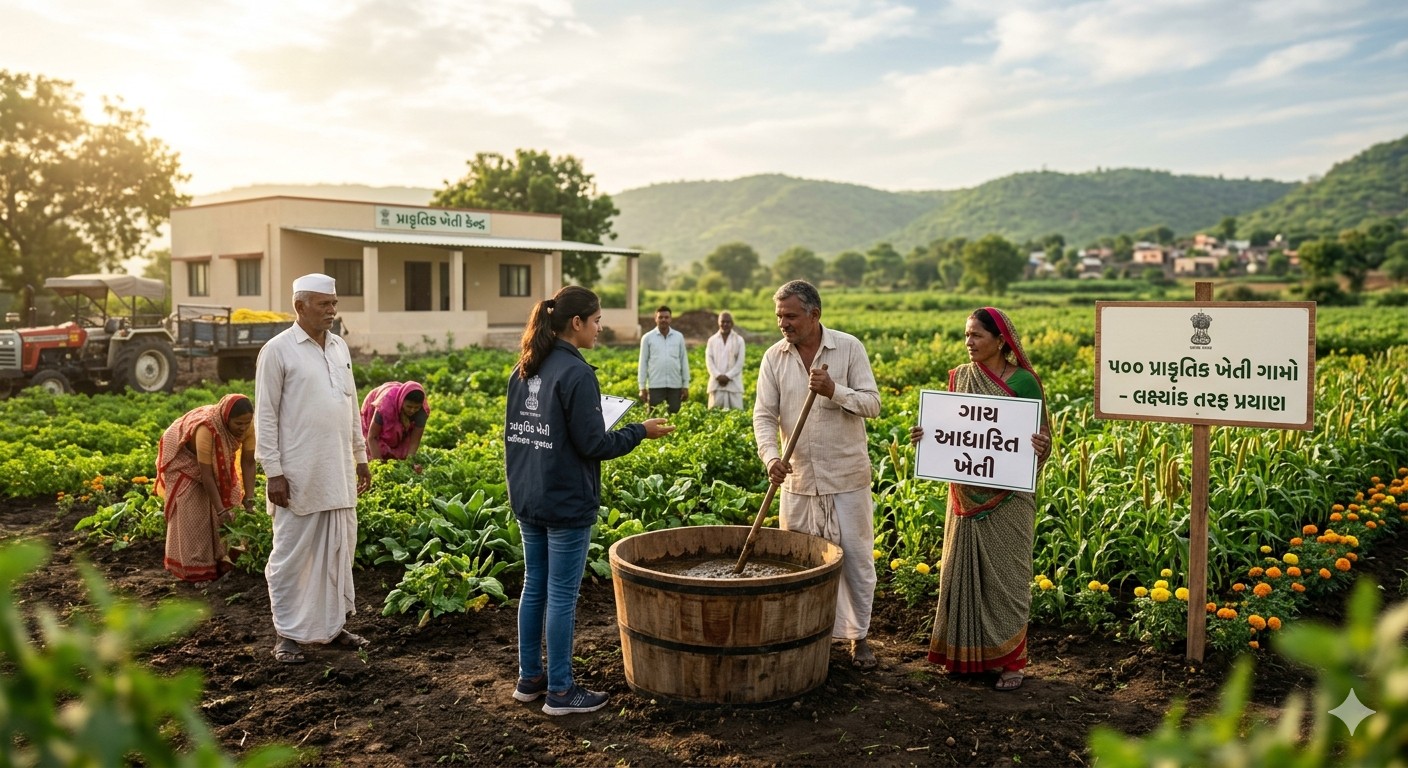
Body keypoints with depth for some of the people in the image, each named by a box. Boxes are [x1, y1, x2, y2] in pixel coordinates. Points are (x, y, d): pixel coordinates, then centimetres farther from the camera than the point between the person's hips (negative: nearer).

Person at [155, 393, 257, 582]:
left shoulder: (247, 427, -27)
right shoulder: (206, 429, -42)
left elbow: (248, 462, -22)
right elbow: (206, 475, -38)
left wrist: (249, 498, -30)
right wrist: (221, 510, -39)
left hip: (216, 460, 6)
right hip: (182, 456, -6)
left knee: (223, 501, 0)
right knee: (193, 511, -9)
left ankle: (219, 557, 10)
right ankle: (194, 567, -3)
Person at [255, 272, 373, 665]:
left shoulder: (340, 347, 11)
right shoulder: (278, 350, -7)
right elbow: (265, 415, -8)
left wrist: (361, 456, 16)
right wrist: (273, 472, -12)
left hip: (339, 473, 6)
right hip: (298, 475, -6)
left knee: (339, 549, 11)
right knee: (291, 554, 3)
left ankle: (333, 624, 24)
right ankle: (286, 633, 15)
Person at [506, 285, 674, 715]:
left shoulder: (523, 370, 7)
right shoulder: (576, 373, -18)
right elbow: (593, 445, -18)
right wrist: (640, 431, -6)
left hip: (528, 500, 8)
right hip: (567, 503, -8)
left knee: (534, 587, 17)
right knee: (562, 596, 2)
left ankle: (529, 678, 27)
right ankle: (560, 692, 13)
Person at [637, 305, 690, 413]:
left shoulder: (679, 337, 6)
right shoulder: (647, 338, 2)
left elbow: (684, 361, 9)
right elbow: (643, 362, 4)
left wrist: (686, 385, 6)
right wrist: (642, 387, 1)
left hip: (675, 385, 1)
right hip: (655, 385, -1)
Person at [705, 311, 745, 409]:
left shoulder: (739, 340, 6)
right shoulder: (712, 340, 10)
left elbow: (740, 362, 0)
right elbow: (709, 361, 3)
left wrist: (728, 376, -10)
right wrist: (718, 376, -11)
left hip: (733, 383, -1)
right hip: (716, 383, 1)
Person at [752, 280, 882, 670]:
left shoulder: (849, 347, -7)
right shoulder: (774, 357, 0)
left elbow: (872, 405, -8)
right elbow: (764, 415, -5)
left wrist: (834, 391, -25)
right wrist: (771, 456, -22)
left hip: (846, 476, -2)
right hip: (798, 477, 3)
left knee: (856, 557, 6)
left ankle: (858, 636, 21)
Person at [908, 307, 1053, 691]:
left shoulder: (1023, 381, -9)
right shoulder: (959, 377, 5)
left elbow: (1039, 438, -5)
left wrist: (1041, 447, -27)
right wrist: (924, 437, -7)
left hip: (1006, 498, -4)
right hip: (965, 495, 5)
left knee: (1005, 574, 4)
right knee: (964, 571, 11)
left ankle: (1010, 659, 17)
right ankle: (969, 652, 25)